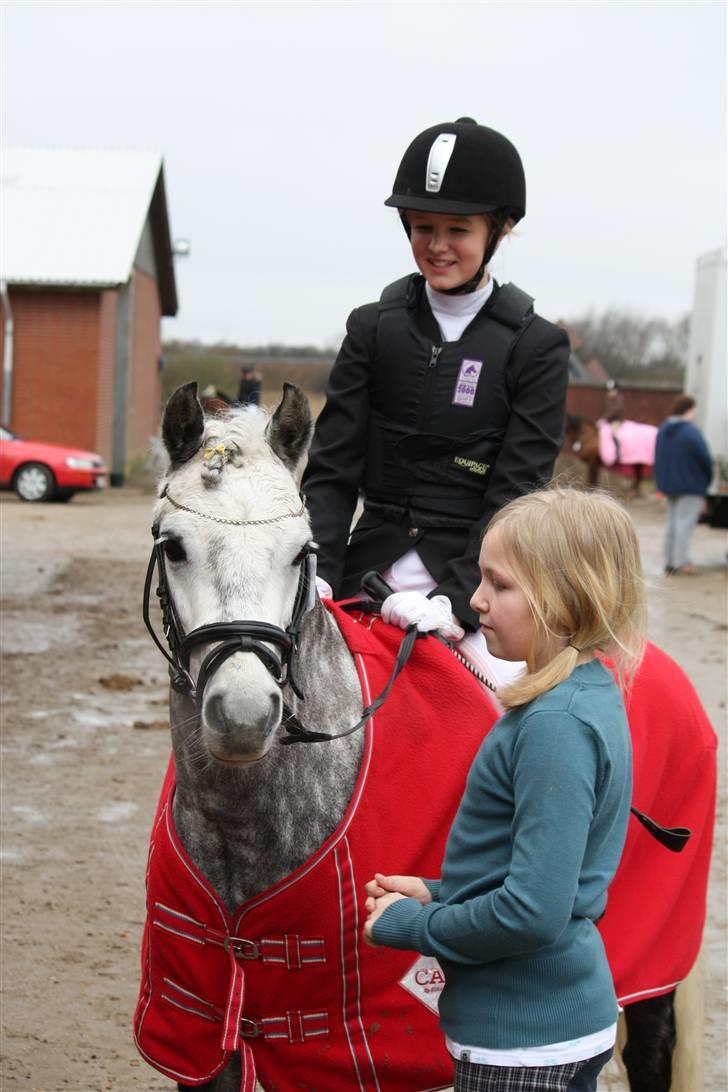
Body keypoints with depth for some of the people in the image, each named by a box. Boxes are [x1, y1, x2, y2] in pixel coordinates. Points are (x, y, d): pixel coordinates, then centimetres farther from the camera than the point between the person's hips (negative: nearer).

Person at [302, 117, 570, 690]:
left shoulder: (536, 346, 0)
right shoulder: (373, 327, 7)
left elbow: (516, 491, -7)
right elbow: (332, 467, 3)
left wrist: (455, 599, -19)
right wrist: (317, 575, -13)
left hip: (478, 578, -2)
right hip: (374, 567, 3)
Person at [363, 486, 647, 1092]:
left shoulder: (555, 726, -24)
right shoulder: (592, 697, 6)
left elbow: (534, 913, -28)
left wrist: (409, 924, -14)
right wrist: (438, 893, 8)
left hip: (524, 1041, -9)